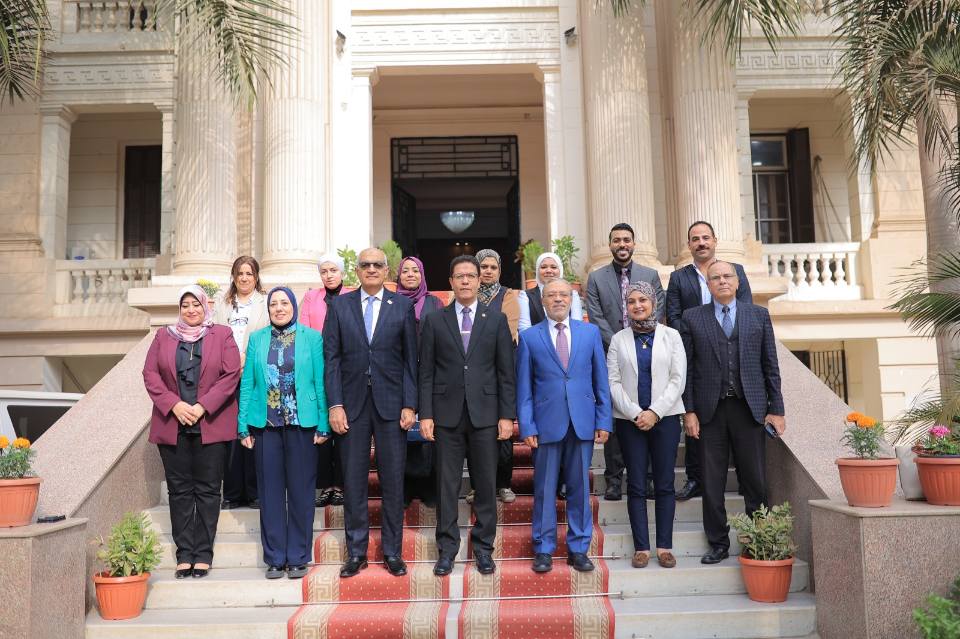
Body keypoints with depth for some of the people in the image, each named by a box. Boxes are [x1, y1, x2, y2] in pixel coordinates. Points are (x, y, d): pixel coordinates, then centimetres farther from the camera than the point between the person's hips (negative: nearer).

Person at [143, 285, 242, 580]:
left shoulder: (222, 335, 5)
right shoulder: (163, 336, 12)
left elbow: (231, 375, -4)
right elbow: (150, 374, 4)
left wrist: (202, 406, -13)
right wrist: (175, 405, -10)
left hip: (211, 425, -2)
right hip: (172, 425, 2)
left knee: (208, 489, 1)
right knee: (179, 490, 5)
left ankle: (203, 554, 8)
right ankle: (184, 554, 11)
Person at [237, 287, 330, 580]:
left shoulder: (312, 337, 4)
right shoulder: (257, 339, 9)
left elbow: (320, 382, 0)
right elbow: (247, 384, 7)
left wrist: (323, 424, -6)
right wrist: (244, 425, 1)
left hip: (302, 423, -1)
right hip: (266, 424, 2)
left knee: (301, 490, 4)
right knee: (270, 492, 6)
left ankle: (298, 557, 15)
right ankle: (275, 557, 17)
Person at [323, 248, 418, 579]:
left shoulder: (403, 306, 4)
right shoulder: (339, 306, 5)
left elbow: (411, 359, 2)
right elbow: (331, 358, 2)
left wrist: (410, 405, -4)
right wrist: (335, 404, -5)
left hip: (391, 402, 0)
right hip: (352, 403, 1)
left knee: (393, 480, 6)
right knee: (353, 480, 6)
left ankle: (393, 551, 18)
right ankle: (356, 552, 18)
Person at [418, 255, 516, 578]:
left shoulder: (496, 320, 6)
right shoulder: (434, 321, 6)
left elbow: (506, 371, 4)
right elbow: (426, 372, 4)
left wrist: (507, 415, -2)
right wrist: (425, 414, -2)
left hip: (485, 414, 0)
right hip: (447, 414, 0)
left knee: (486, 484, 5)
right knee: (447, 484, 5)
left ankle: (483, 547, 19)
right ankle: (447, 548, 16)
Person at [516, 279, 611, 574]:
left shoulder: (590, 332, 7)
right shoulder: (529, 337, 3)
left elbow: (601, 381, 7)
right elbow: (523, 388, 2)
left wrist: (603, 421, 2)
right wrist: (527, 426, -4)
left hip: (582, 422, 2)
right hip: (546, 424, -1)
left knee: (580, 488, 8)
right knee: (544, 490, 5)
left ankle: (578, 549, 19)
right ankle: (543, 550, 17)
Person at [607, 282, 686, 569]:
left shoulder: (671, 336, 5)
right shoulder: (619, 339, 7)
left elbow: (678, 379, -1)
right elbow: (613, 382, 1)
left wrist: (655, 412, -10)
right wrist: (635, 413, -10)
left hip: (665, 417, 0)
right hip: (629, 419, 1)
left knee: (665, 484, 3)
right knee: (636, 485, 2)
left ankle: (665, 546, 11)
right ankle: (641, 547, 8)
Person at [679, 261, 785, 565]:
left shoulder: (759, 315, 9)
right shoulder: (692, 318, 6)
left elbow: (770, 366, 8)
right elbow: (687, 369, 3)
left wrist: (776, 409, 3)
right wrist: (689, 411, -4)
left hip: (750, 409, 1)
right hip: (710, 411, 0)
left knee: (755, 482, 5)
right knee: (712, 483, 5)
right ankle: (718, 543, 17)